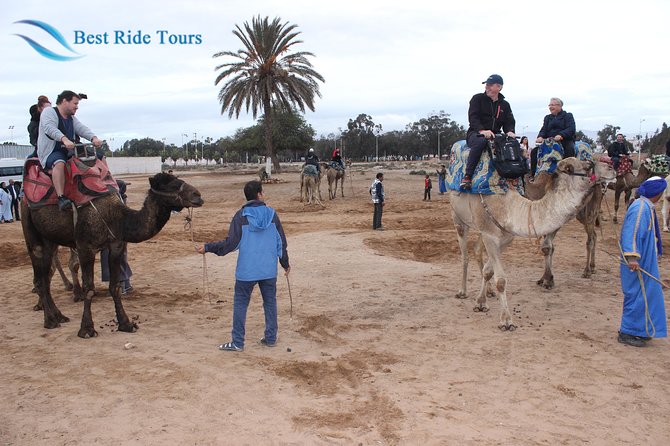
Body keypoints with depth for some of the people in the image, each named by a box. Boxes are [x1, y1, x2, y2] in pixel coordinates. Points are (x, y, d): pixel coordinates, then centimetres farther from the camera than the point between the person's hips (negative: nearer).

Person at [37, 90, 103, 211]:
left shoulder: (71, 118, 18)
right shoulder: (49, 112, -5)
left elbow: (82, 129, 1)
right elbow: (49, 128, -24)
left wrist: (94, 138, -21)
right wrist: (65, 139, -42)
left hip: (68, 152, 8)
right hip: (50, 152, -8)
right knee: (59, 163, -38)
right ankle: (61, 198, -46)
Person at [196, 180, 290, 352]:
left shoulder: (241, 216, -7)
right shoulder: (271, 214, 1)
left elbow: (231, 243, -12)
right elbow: (281, 242, 5)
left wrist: (208, 247, -1)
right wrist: (285, 264, 18)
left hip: (246, 271, -2)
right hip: (269, 270, 3)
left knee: (240, 304, 7)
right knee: (270, 302, 15)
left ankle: (237, 342, 9)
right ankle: (271, 338, 21)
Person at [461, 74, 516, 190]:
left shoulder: (505, 105, 17)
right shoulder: (478, 98, 5)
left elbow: (509, 122, 9)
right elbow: (473, 117, -8)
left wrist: (510, 131, -17)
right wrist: (482, 130, -27)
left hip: (495, 135, 4)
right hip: (475, 133, -4)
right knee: (481, 141, -39)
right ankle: (467, 177, -39)